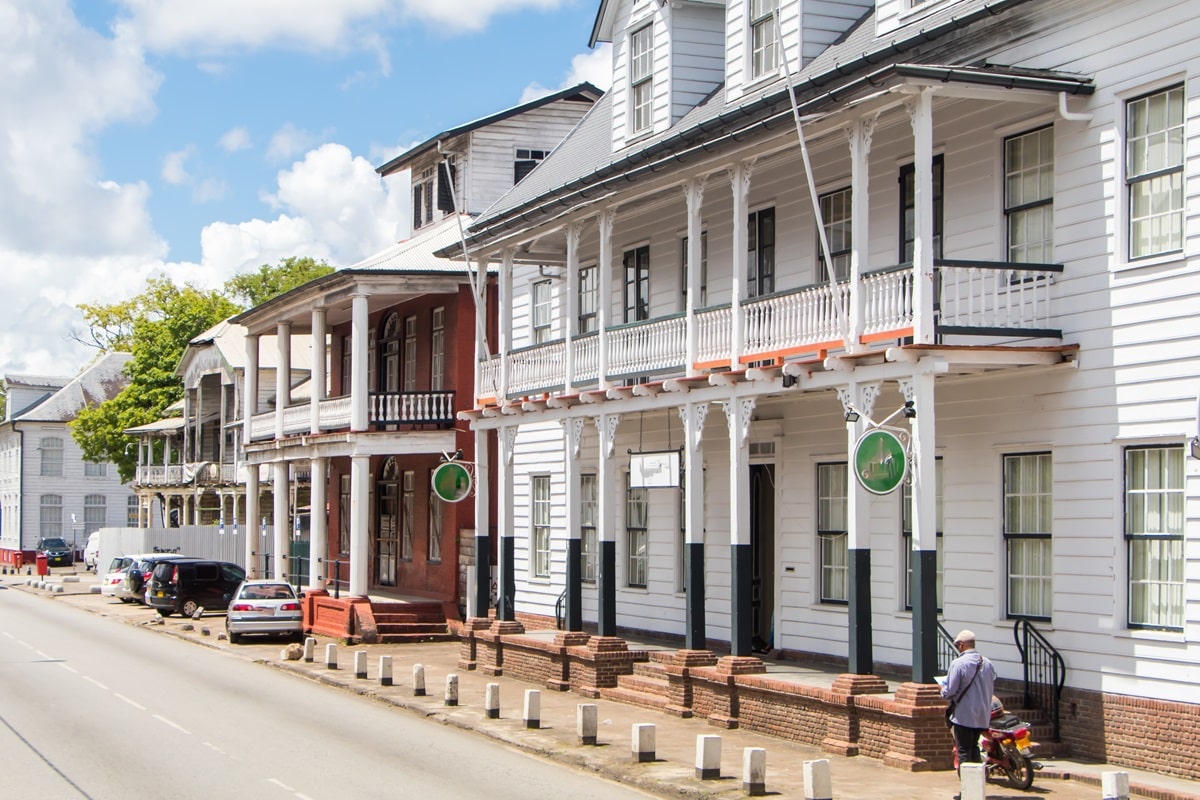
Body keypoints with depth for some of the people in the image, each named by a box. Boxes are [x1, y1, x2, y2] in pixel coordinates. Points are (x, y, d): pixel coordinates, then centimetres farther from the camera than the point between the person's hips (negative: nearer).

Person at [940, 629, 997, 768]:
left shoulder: (958, 664, -17)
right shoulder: (988, 664, 3)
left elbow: (950, 692, -17)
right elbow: (993, 686, 15)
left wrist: (943, 689, 5)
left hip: (964, 716, -6)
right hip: (983, 716, 6)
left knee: (964, 751, 2)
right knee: (974, 747, 19)